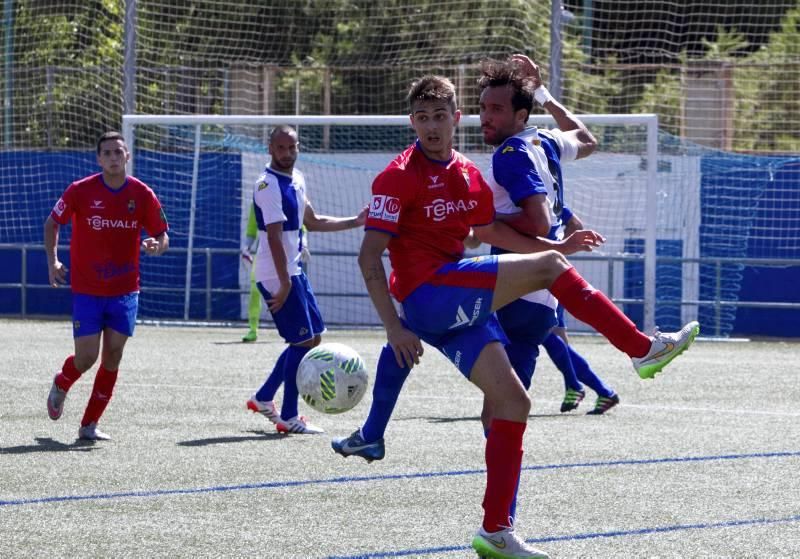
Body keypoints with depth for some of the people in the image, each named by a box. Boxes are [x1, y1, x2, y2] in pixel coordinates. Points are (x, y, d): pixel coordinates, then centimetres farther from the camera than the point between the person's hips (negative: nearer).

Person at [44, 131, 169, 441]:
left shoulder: (142, 194, -3)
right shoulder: (80, 191, -8)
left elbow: (163, 235, 4)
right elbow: (52, 223, 6)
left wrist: (157, 245, -20)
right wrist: (52, 261, -5)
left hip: (125, 290, 2)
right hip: (87, 290, -2)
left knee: (113, 356, -2)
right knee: (86, 357, -6)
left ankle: (90, 424, 10)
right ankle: (60, 386, 30)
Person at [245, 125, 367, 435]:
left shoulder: (296, 179, 11)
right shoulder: (269, 185, -18)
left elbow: (312, 221, 25)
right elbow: (274, 237, -23)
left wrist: (355, 222, 22)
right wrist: (284, 284, -27)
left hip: (293, 271, 10)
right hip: (277, 276, -10)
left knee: (313, 336, 14)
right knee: (303, 341, -8)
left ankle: (263, 398, 22)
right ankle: (288, 418, -2)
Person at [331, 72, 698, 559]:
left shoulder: (468, 175, 14)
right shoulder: (398, 177, -9)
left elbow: (490, 230, 28)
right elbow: (369, 256, -12)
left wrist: (557, 244, 16)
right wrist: (394, 328, -18)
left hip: (460, 306, 8)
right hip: (426, 294, -8)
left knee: (512, 401, 2)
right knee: (547, 268, -16)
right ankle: (644, 349, -7)